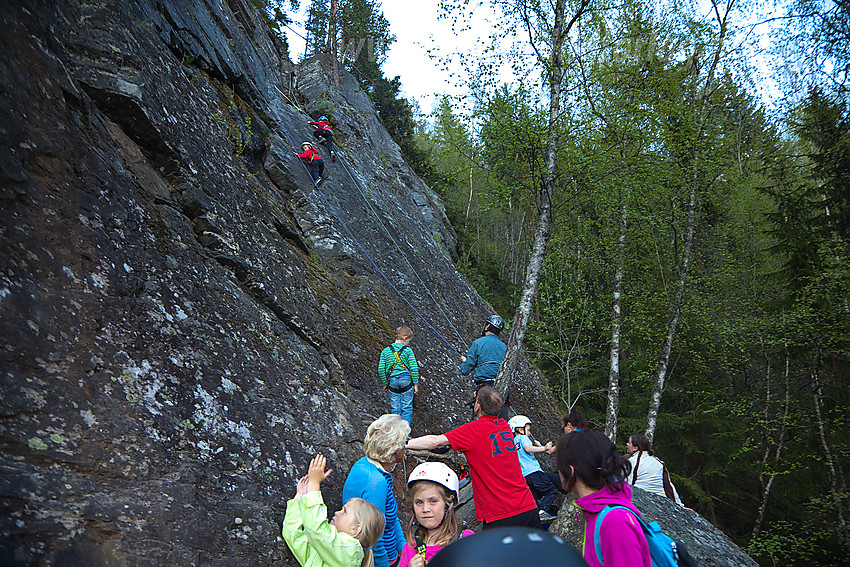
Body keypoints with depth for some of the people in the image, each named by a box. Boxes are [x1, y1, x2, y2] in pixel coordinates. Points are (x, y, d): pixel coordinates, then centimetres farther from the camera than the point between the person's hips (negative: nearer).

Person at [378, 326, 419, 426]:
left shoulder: (385, 351, 8)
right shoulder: (408, 350, -1)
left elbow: (380, 369, 4)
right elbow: (414, 368, -6)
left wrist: (385, 383, 13)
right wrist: (415, 384, 1)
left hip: (392, 381, 3)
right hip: (406, 380, -3)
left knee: (395, 409, 9)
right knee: (407, 408, 4)